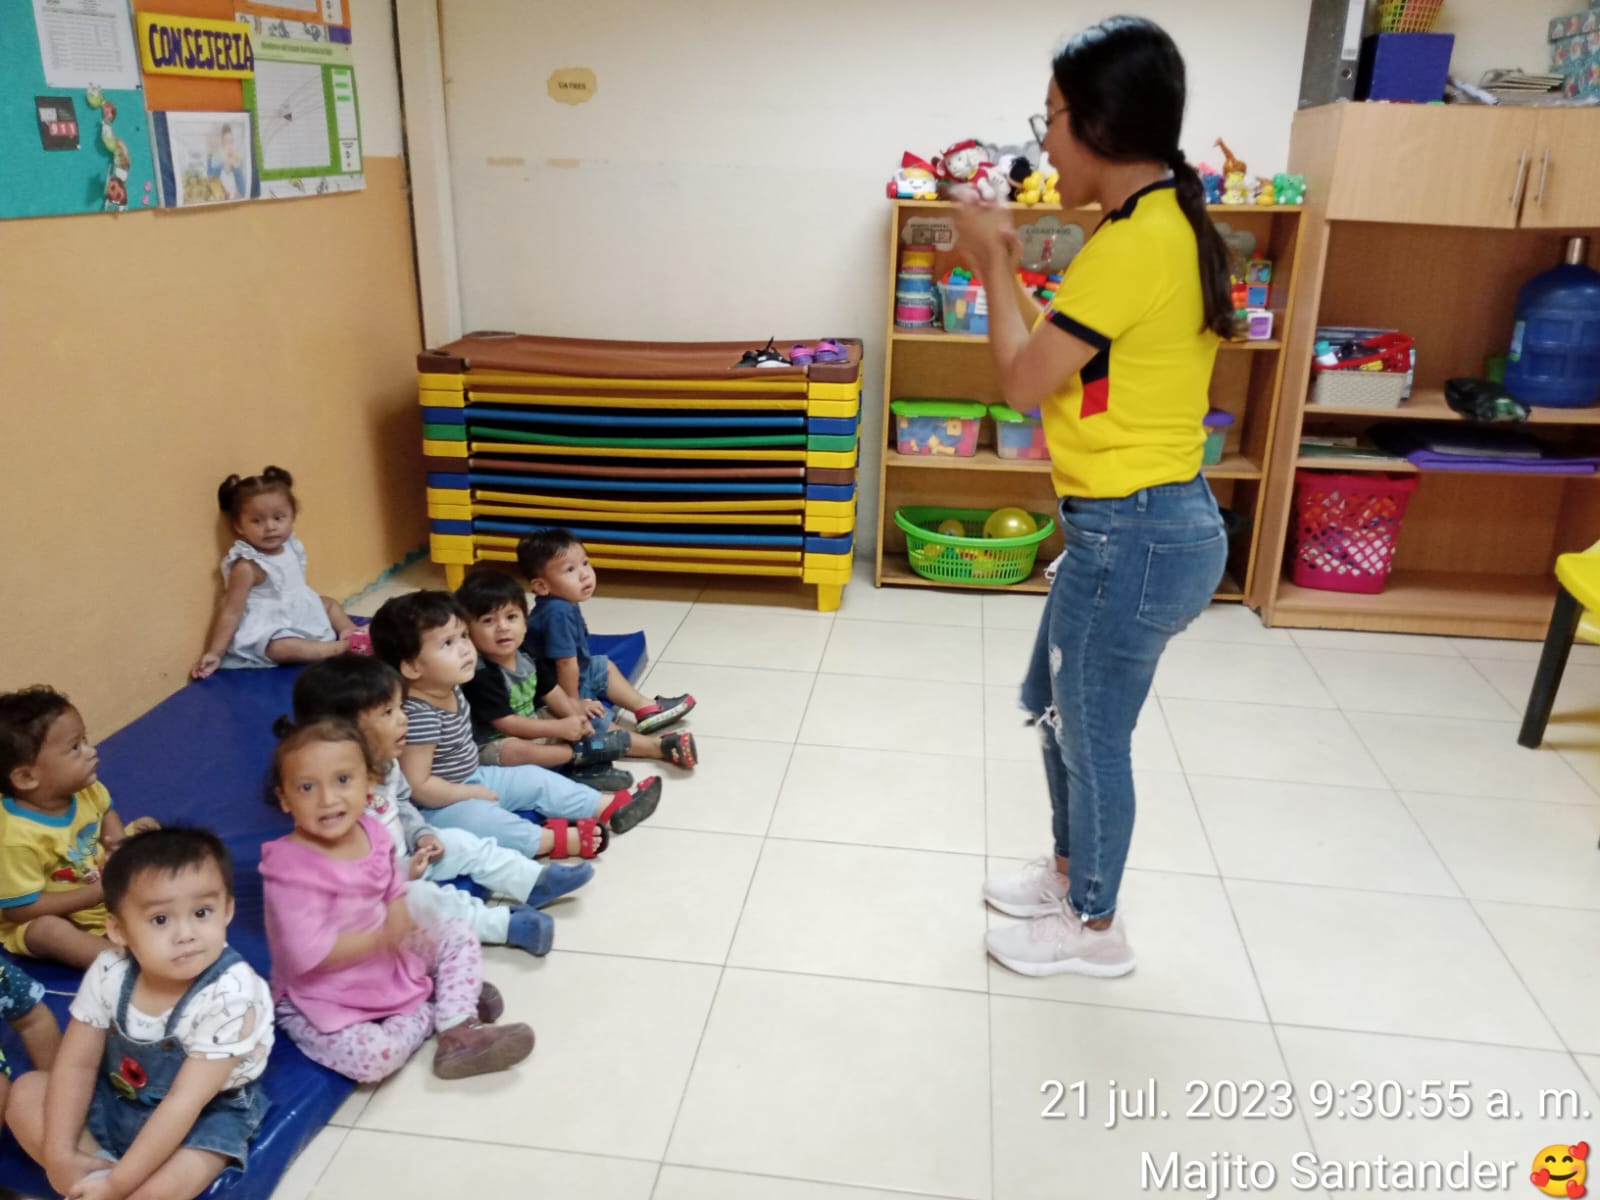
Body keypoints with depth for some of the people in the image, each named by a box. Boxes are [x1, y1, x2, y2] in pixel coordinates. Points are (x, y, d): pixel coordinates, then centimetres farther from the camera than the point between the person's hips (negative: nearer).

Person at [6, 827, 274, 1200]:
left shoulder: (229, 995, -32)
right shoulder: (108, 973, -17)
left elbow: (185, 1102, -29)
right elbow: (77, 1064, -6)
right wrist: (59, 1154, -13)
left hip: (203, 1116, -6)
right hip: (116, 1098, 6)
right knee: (26, 1092, -6)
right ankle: (99, 1169, -13)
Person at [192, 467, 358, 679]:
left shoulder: (290, 547, -4)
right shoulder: (247, 567, -25)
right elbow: (231, 611, -24)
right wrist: (215, 653, -24)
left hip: (300, 612, 9)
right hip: (270, 628, -9)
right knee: (282, 648, -34)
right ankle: (341, 646, -27)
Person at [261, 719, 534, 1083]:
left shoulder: (371, 833, -6)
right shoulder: (292, 867, -28)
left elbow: (395, 894, 8)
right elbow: (308, 953, -31)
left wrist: (401, 916, -16)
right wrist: (383, 935, -26)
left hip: (386, 962, 7)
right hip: (322, 998, -7)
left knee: (458, 936, 7)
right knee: (373, 1056, -29)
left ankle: (459, 1031, -4)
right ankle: (430, 1010, 0)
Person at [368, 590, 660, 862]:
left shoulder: (449, 689, -2)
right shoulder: (419, 715, -31)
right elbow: (417, 787, -28)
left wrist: (474, 788, 7)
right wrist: (472, 794, -18)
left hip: (472, 779, 10)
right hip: (439, 806, -10)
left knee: (535, 779, 6)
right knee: (478, 817, -34)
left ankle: (610, 808, 9)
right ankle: (558, 839, -36)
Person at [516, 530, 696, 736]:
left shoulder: (563, 604, -4)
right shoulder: (559, 613, -36)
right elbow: (566, 663, -33)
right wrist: (574, 702, -23)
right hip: (556, 697, -12)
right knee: (599, 722, -21)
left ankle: (646, 708, 26)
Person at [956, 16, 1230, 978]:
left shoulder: (1133, 241, -21)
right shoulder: (1168, 225, 10)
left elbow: (1023, 382, -15)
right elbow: (1064, 355, 15)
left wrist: (994, 267, -3)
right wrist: (1006, 270, 12)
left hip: (1133, 536, -10)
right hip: (1146, 523, 10)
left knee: (1092, 733, 8)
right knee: (1053, 704, 24)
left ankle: (1095, 929, 29)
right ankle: (1070, 873, 43)